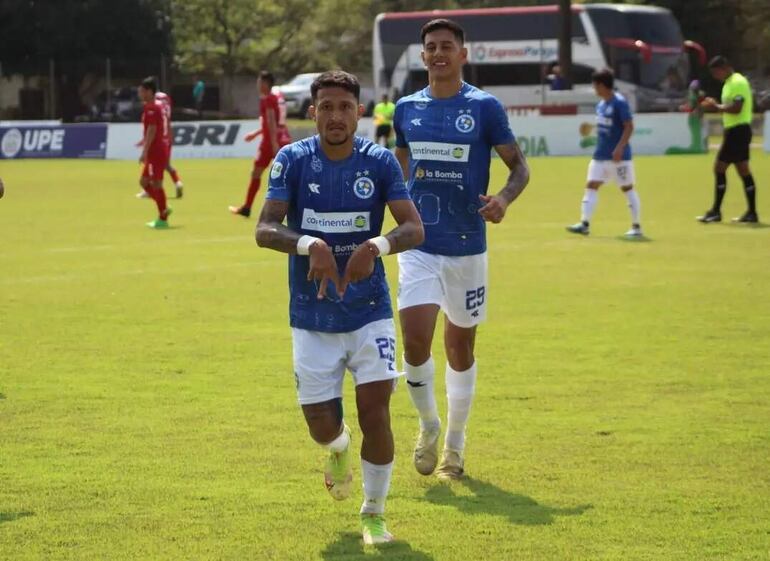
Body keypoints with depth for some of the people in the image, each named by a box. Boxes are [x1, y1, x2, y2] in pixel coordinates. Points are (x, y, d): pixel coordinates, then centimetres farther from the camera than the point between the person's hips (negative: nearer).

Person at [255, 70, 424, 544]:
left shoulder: (380, 162, -5)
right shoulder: (292, 160, -6)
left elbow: (414, 228, -11)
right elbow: (265, 230, -14)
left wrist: (377, 246, -31)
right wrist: (309, 245, -33)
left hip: (369, 310, 0)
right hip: (312, 315, 0)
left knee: (375, 408, -12)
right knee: (322, 425, 1)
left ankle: (374, 513, 7)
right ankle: (340, 449, 41)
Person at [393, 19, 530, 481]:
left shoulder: (485, 107, -4)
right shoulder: (407, 108, 6)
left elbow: (519, 165, 2)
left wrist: (504, 199, -18)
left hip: (467, 247, -1)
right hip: (419, 246, 1)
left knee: (460, 345, 9)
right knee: (416, 339, -15)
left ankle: (455, 443, 26)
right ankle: (428, 424, 10)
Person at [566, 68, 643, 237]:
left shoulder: (619, 103, -15)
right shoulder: (601, 104, 10)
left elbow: (629, 127, -18)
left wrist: (619, 148, -24)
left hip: (618, 156, -9)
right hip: (600, 154, 9)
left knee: (627, 188, 1)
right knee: (591, 185, 2)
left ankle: (636, 227, 8)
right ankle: (585, 224, 1)